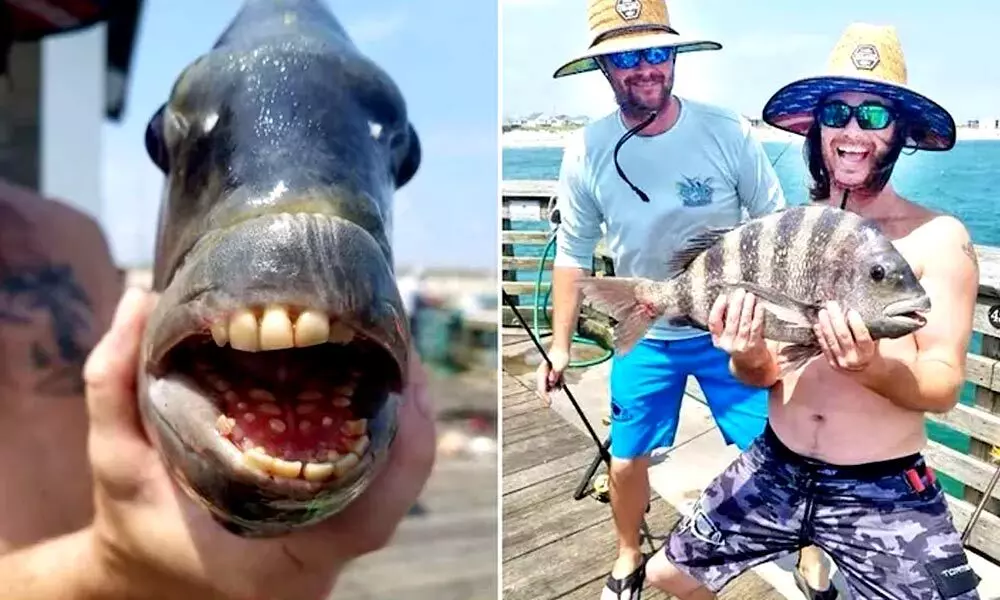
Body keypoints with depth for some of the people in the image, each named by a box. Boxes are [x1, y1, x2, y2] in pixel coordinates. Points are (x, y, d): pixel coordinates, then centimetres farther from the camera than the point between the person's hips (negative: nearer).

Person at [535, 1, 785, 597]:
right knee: (627, 459, 14)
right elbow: (573, 253, 0)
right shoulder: (587, 151, -11)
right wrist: (560, 343, 1)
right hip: (643, 337, 2)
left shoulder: (729, 133, -15)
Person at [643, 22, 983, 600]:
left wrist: (873, 367, -30)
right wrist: (747, 357, -20)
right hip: (775, 469, 4)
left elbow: (944, 386, -11)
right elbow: (764, 374, 2)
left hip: (886, 493, -3)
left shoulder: (939, 238, -9)